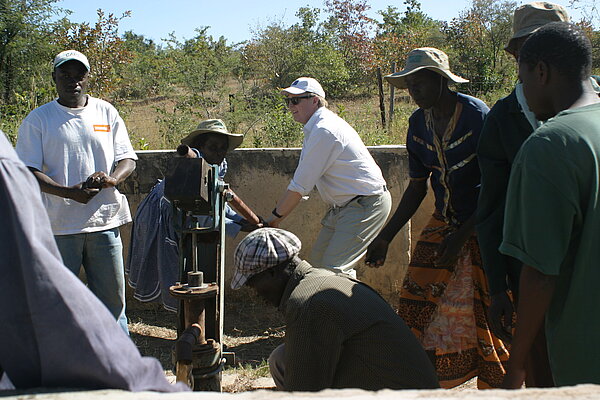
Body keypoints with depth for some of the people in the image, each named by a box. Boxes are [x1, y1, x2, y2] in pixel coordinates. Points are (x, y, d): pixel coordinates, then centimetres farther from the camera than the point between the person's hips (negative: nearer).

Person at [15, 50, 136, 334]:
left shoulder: (106, 113, 11)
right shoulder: (38, 119, 3)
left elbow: (127, 158, 10)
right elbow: (28, 171, -4)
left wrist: (111, 178, -14)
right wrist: (69, 192, -20)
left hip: (105, 221, 2)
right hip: (58, 225, -2)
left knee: (112, 298, 9)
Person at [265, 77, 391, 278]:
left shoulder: (324, 130, -21)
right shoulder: (315, 129, 13)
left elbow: (300, 186, -20)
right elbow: (303, 181, 15)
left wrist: (275, 216, -9)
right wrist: (278, 213, 10)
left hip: (366, 205, -11)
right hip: (344, 206, 11)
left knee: (334, 268, -16)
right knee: (319, 258, 15)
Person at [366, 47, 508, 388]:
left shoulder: (476, 114, -16)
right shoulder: (418, 124, 3)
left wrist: (462, 235, -20)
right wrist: (386, 237, 8)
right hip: (442, 226, 6)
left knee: (489, 318, 0)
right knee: (417, 309, 1)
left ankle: (498, 386, 20)